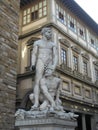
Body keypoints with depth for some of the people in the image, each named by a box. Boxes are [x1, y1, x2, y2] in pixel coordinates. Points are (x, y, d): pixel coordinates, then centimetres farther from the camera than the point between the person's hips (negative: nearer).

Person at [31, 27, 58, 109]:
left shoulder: (53, 44, 16)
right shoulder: (37, 42, 12)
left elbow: (55, 56, 4)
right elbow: (34, 54, 5)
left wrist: (54, 65, -14)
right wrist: (33, 64, -11)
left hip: (49, 65, 2)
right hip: (40, 63, -2)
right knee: (38, 82, -15)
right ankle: (36, 103, -24)